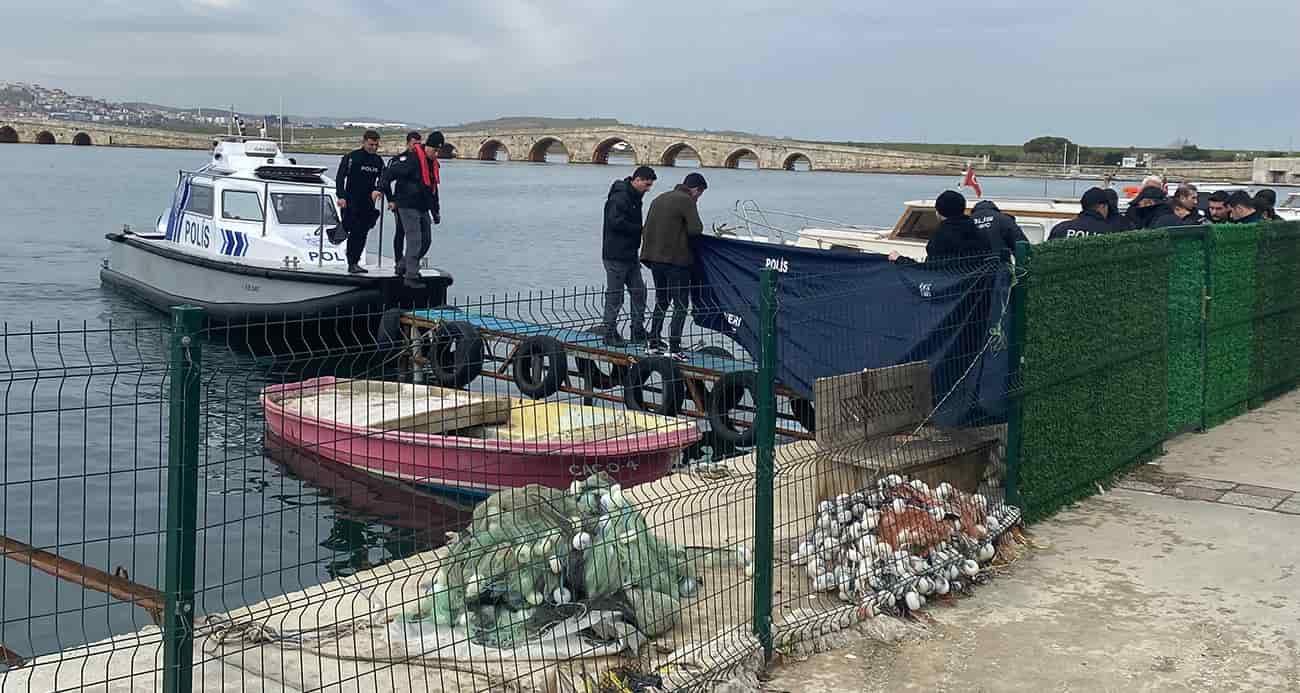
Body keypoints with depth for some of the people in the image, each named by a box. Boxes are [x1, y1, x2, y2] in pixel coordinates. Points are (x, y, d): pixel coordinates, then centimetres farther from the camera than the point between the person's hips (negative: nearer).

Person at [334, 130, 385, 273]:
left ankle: (355, 262, 12)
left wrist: (377, 190, -10)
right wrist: (341, 196, -15)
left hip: (368, 203, 5)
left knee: (363, 233, 4)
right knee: (354, 232, -11)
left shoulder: (378, 161, 11)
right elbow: (340, 177, -5)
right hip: (351, 202, -5)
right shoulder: (351, 157, -3)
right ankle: (352, 263, -7)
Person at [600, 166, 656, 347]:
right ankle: (610, 334, 5)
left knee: (639, 292, 10)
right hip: (615, 256, -10)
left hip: (629, 255, 10)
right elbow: (616, 222, -24)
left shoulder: (634, 198, 16)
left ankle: (638, 332, 16)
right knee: (614, 295, -2)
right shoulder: (619, 197, -15)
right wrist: (640, 230, -16)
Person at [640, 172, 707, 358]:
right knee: (681, 305, -3)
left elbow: (646, 229, 17)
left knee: (661, 301, 20)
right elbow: (696, 229, -19)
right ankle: (674, 347, -10)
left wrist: (649, 254, 19)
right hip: (676, 259, -8)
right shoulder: (686, 201, -10)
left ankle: (654, 343, 23)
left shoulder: (659, 199, 15)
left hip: (654, 258, 8)